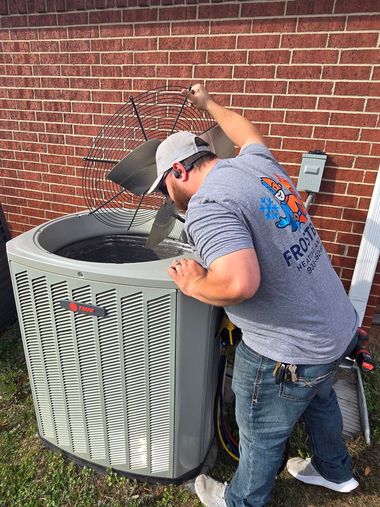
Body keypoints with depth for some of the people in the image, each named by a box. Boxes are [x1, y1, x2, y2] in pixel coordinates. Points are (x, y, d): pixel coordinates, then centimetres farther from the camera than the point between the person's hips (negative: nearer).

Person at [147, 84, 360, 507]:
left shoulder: (207, 205, -24)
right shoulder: (258, 163, 1)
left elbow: (239, 283, -38)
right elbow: (247, 131, 25)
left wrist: (193, 285, -17)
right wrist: (208, 104, 40)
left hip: (290, 352, -8)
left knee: (261, 437, 19)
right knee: (318, 398, 34)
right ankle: (334, 471, 61)